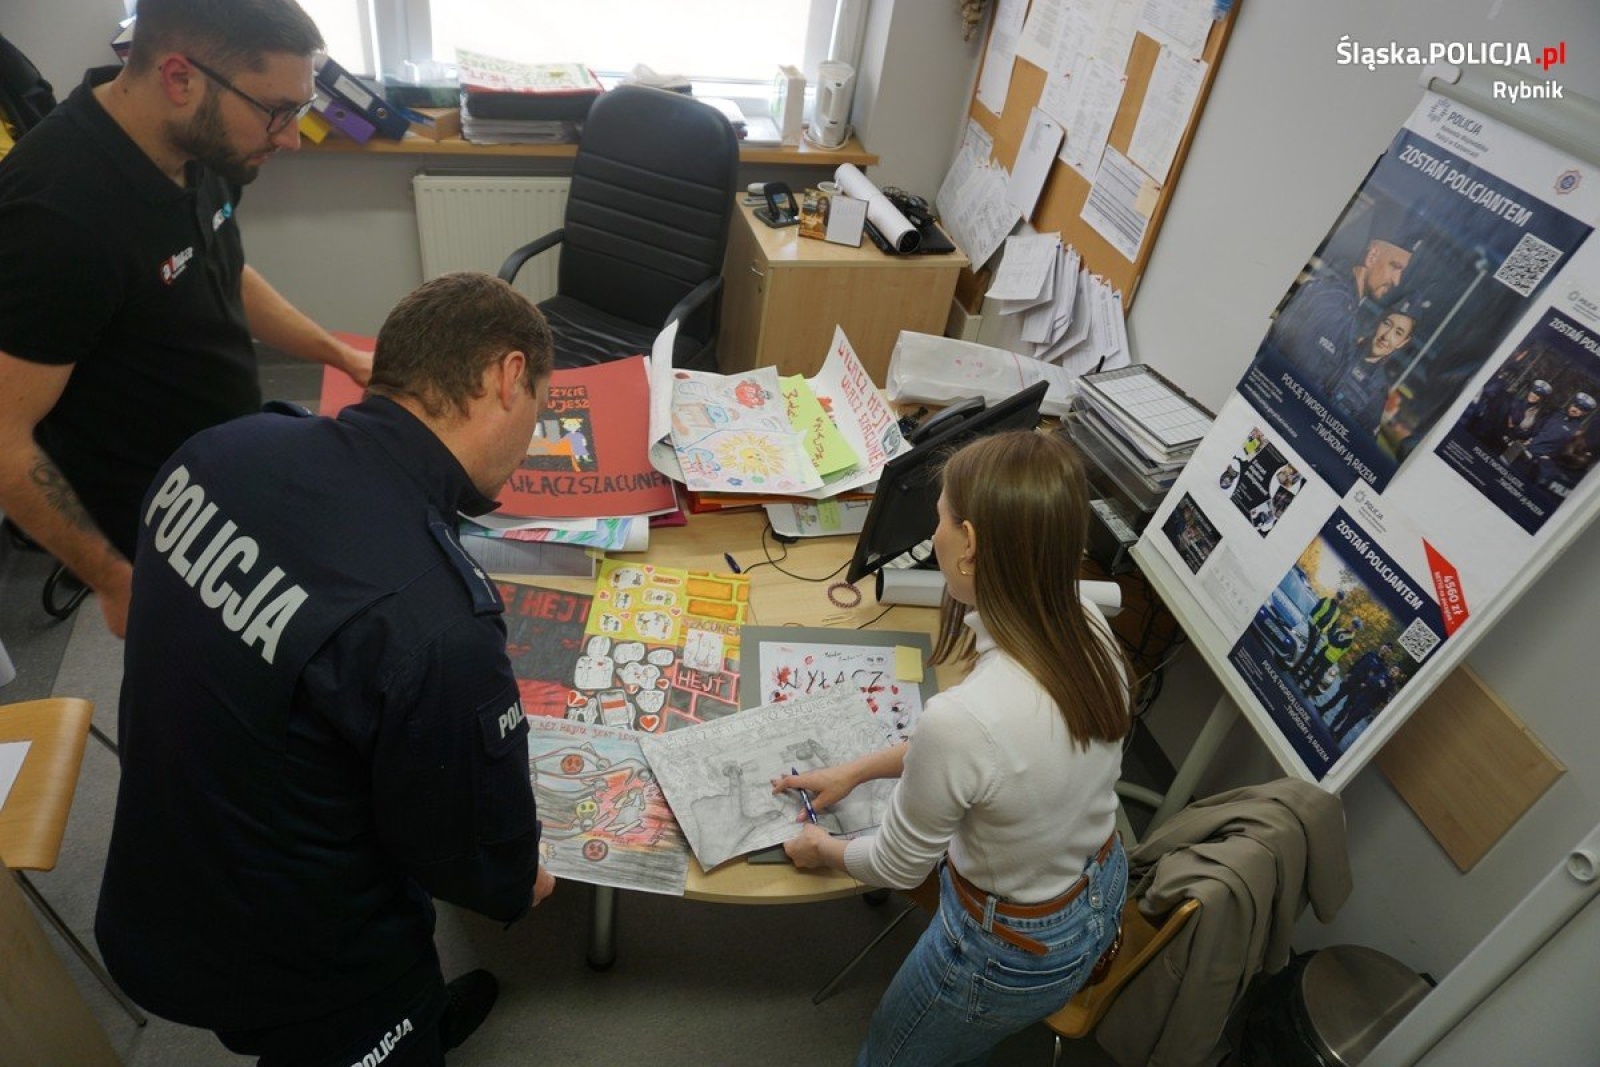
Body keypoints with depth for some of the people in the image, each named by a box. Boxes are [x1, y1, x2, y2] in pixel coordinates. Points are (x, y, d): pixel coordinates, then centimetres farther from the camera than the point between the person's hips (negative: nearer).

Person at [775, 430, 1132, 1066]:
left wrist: (824, 851, 3)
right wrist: (857, 770, 8)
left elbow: (897, 867, -19)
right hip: (1103, 893, 6)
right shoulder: (1091, 630, -17)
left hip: (1017, 953, -6)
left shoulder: (961, 720, -40)